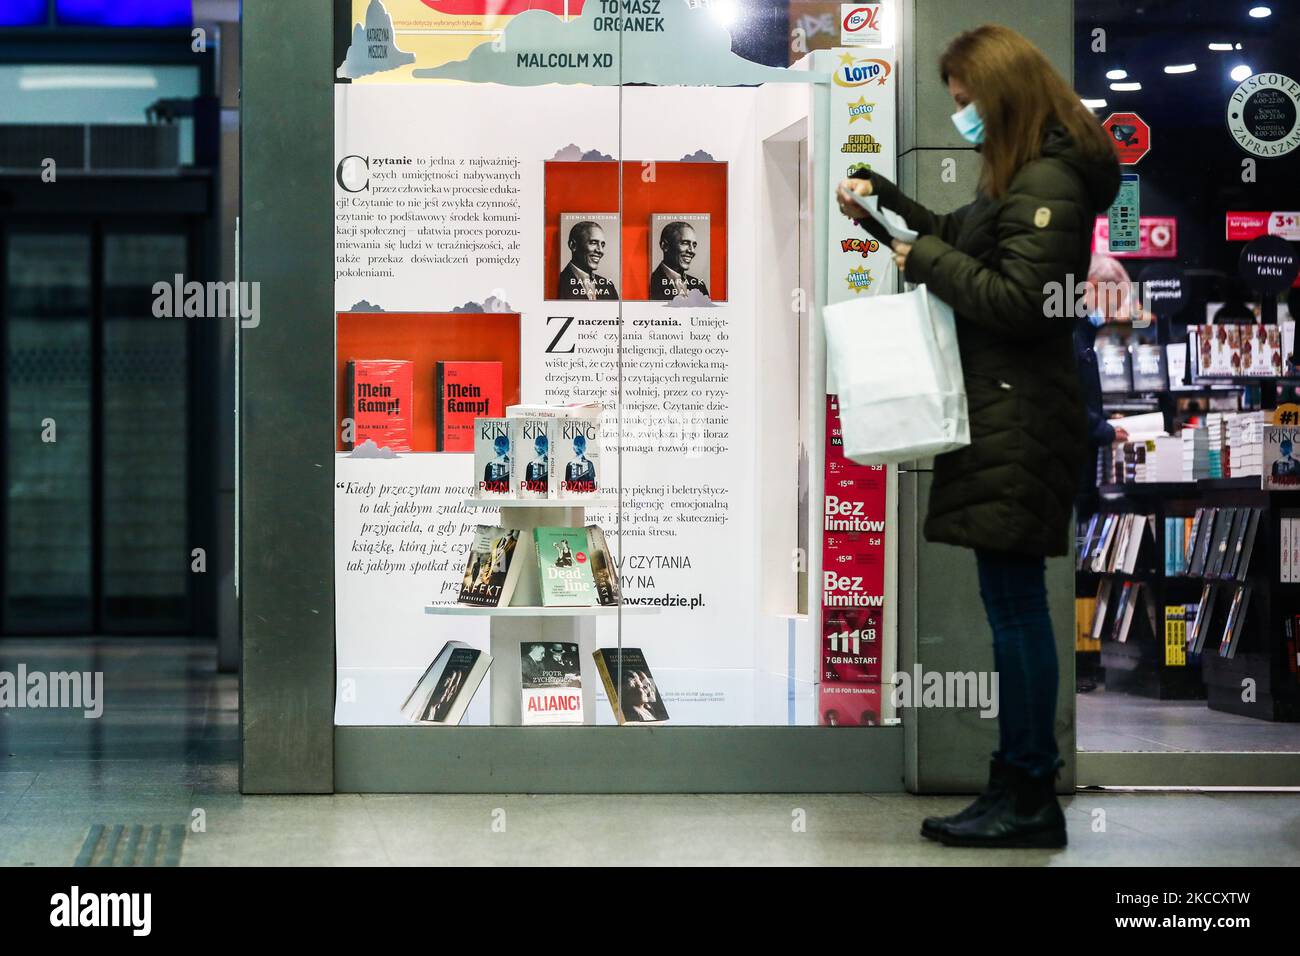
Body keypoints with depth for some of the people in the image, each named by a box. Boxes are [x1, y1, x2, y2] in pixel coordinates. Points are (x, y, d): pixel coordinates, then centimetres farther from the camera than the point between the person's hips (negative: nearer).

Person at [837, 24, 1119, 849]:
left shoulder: (1049, 183, -14)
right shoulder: (1021, 175, 18)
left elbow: (1017, 300, -21)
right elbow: (966, 245, 28)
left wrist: (924, 261, -11)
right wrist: (887, 202, 21)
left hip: (1019, 422, -10)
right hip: (999, 410, 10)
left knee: (1015, 602, -7)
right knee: (1012, 602, 10)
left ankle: (1030, 801, -1)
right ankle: (1021, 791, 14)